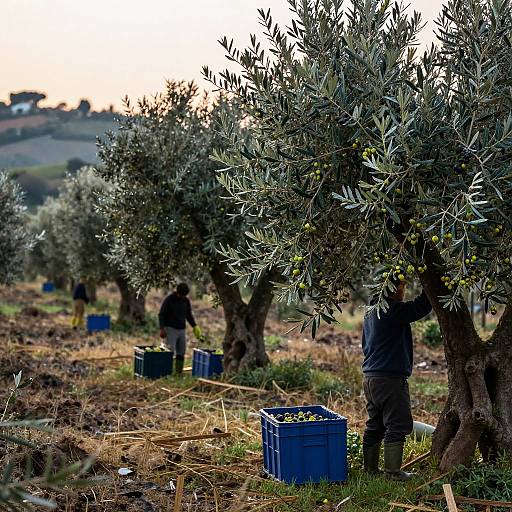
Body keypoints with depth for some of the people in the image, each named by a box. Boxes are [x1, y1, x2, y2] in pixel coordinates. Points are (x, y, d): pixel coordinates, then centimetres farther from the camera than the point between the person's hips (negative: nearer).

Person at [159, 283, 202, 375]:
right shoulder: (169, 300, -7)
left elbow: (189, 315, 21)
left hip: (181, 330, 6)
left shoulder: (186, 301, 9)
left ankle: (179, 373, 8)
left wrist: (195, 326, 10)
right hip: (170, 329, -6)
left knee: (181, 353, 3)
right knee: (170, 352, -14)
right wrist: (162, 329, -16)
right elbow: (161, 315, -6)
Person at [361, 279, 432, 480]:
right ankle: (392, 470, 0)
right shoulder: (394, 310, -15)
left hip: (370, 377, 9)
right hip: (390, 378, -9)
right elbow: (421, 306, -16)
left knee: (374, 425, 15)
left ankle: (370, 468, 21)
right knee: (397, 425, -2)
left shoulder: (370, 311, 15)